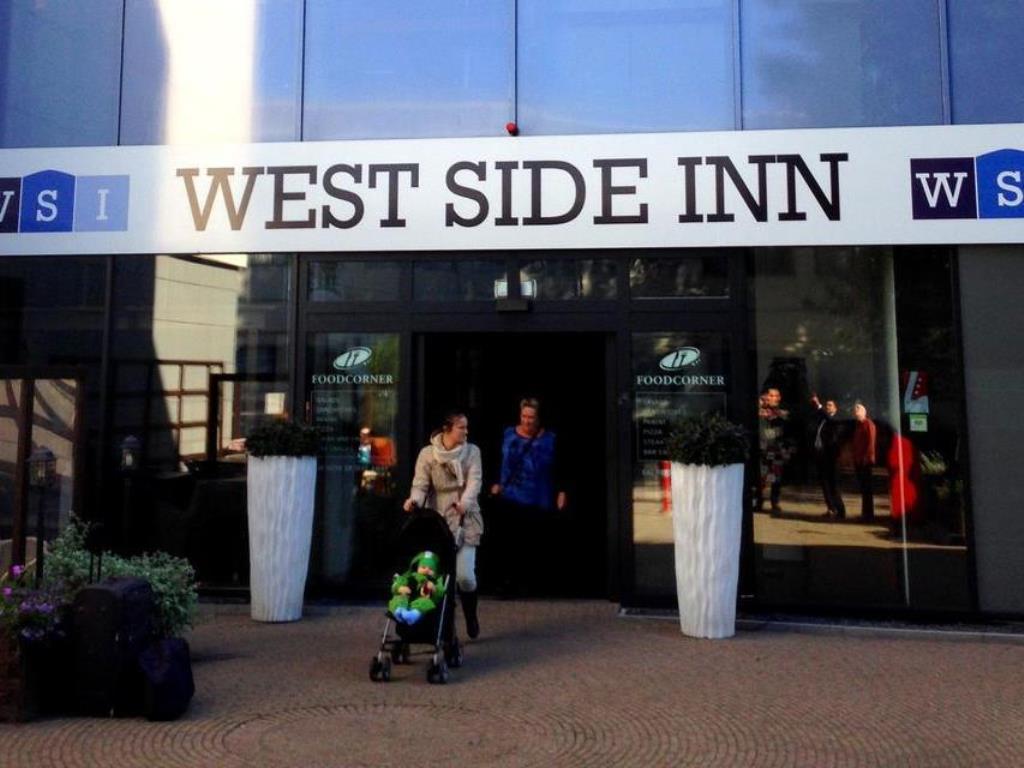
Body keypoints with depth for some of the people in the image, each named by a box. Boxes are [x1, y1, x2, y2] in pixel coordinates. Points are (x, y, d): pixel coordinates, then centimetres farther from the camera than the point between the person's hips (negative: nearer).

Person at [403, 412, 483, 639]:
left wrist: (465, 502, -30)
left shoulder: (472, 451, 3)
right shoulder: (427, 454, 0)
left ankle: (471, 616, 22)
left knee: (464, 575, -6)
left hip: (465, 521, 0)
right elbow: (420, 484, -7)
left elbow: (474, 480, -10)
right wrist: (414, 500, -30)